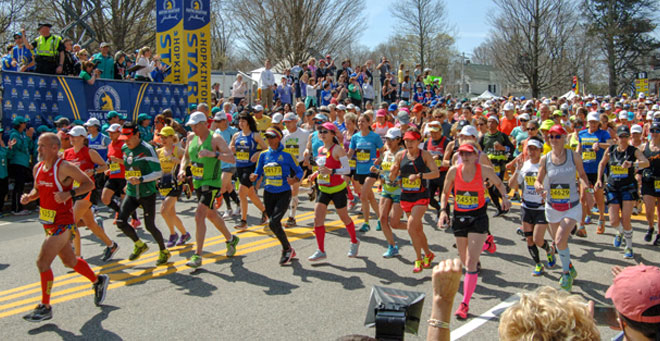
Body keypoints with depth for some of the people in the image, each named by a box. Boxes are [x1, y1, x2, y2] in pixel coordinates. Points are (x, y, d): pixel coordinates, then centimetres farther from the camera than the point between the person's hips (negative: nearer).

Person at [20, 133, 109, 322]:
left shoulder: (65, 168, -17)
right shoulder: (37, 168, 5)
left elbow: (89, 184, -12)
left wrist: (69, 193, -25)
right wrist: (29, 197, -2)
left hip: (62, 223, -8)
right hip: (48, 222, 8)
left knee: (42, 262, -10)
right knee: (69, 261, 18)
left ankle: (45, 307, 5)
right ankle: (98, 280, 38)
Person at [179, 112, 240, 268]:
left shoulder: (215, 139, -15)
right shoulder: (192, 138, 5)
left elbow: (232, 159, -24)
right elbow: (186, 157, 20)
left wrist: (214, 154, -38)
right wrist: (182, 169, 0)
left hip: (211, 183, -8)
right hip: (197, 183, 8)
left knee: (199, 216, -17)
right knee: (211, 214, 21)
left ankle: (197, 256, -11)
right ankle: (231, 239, 43)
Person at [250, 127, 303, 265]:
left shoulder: (286, 155, -8)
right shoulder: (264, 155, 4)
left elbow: (299, 171, -2)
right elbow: (258, 172, 8)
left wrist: (294, 180, -23)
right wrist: (254, 177, -15)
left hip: (283, 194, -5)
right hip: (268, 194, 5)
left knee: (274, 223, -18)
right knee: (273, 225, 10)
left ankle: (287, 249, 3)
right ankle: (288, 250, 30)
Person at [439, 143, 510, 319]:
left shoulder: (484, 170, -9)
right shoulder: (454, 171, -6)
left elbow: (498, 183, 10)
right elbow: (445, 192, 7)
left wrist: (504, 197, -7)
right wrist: (443, 210, -6)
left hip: (478, 218, -3)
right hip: (459, 217, 3)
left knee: (470, 263, -13)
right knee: (464, 261, 17)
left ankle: (465, 304, -9)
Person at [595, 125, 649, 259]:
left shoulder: (633, 151, -7)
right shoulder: (610, 150, 2)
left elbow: (646, 162, -25)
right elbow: (602, 163, 20)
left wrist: (632, 164, -43)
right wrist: (599, 179, 11)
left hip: (628, 188, -2)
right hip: (612, 188, 2)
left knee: (625, 220, -8)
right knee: (614, 221, -3)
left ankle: (629, 247, 13)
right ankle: (621, 232, 34)